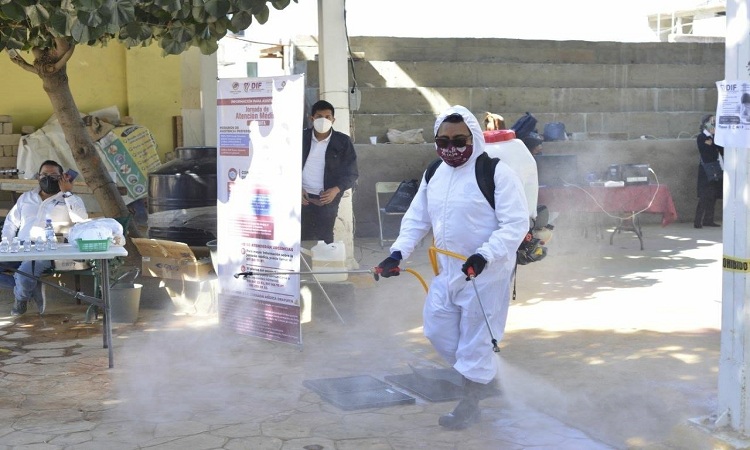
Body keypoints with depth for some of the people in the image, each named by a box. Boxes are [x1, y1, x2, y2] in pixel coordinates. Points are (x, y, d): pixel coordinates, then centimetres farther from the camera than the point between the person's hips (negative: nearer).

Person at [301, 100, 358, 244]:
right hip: (302, 196, 2)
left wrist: (336, 190, -16)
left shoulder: (343, 142, -2)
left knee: (324, 240, -1)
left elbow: (351, 173, 1)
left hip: (327, 199, -1)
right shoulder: (301, 138, 3)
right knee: (303, 240, -1)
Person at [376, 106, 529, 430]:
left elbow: (516, 224, -19)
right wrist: (398, 252, -4)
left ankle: (470, 403, 21)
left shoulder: (497, 172, -15)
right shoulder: (433, 174, 7)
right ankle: (484, 378, 35)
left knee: (475, 339, 2)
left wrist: (484, 256, -31)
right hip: (447, 272, 7)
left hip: (486, 274, -7)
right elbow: (416, 219, 11)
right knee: (437, 330, 14)